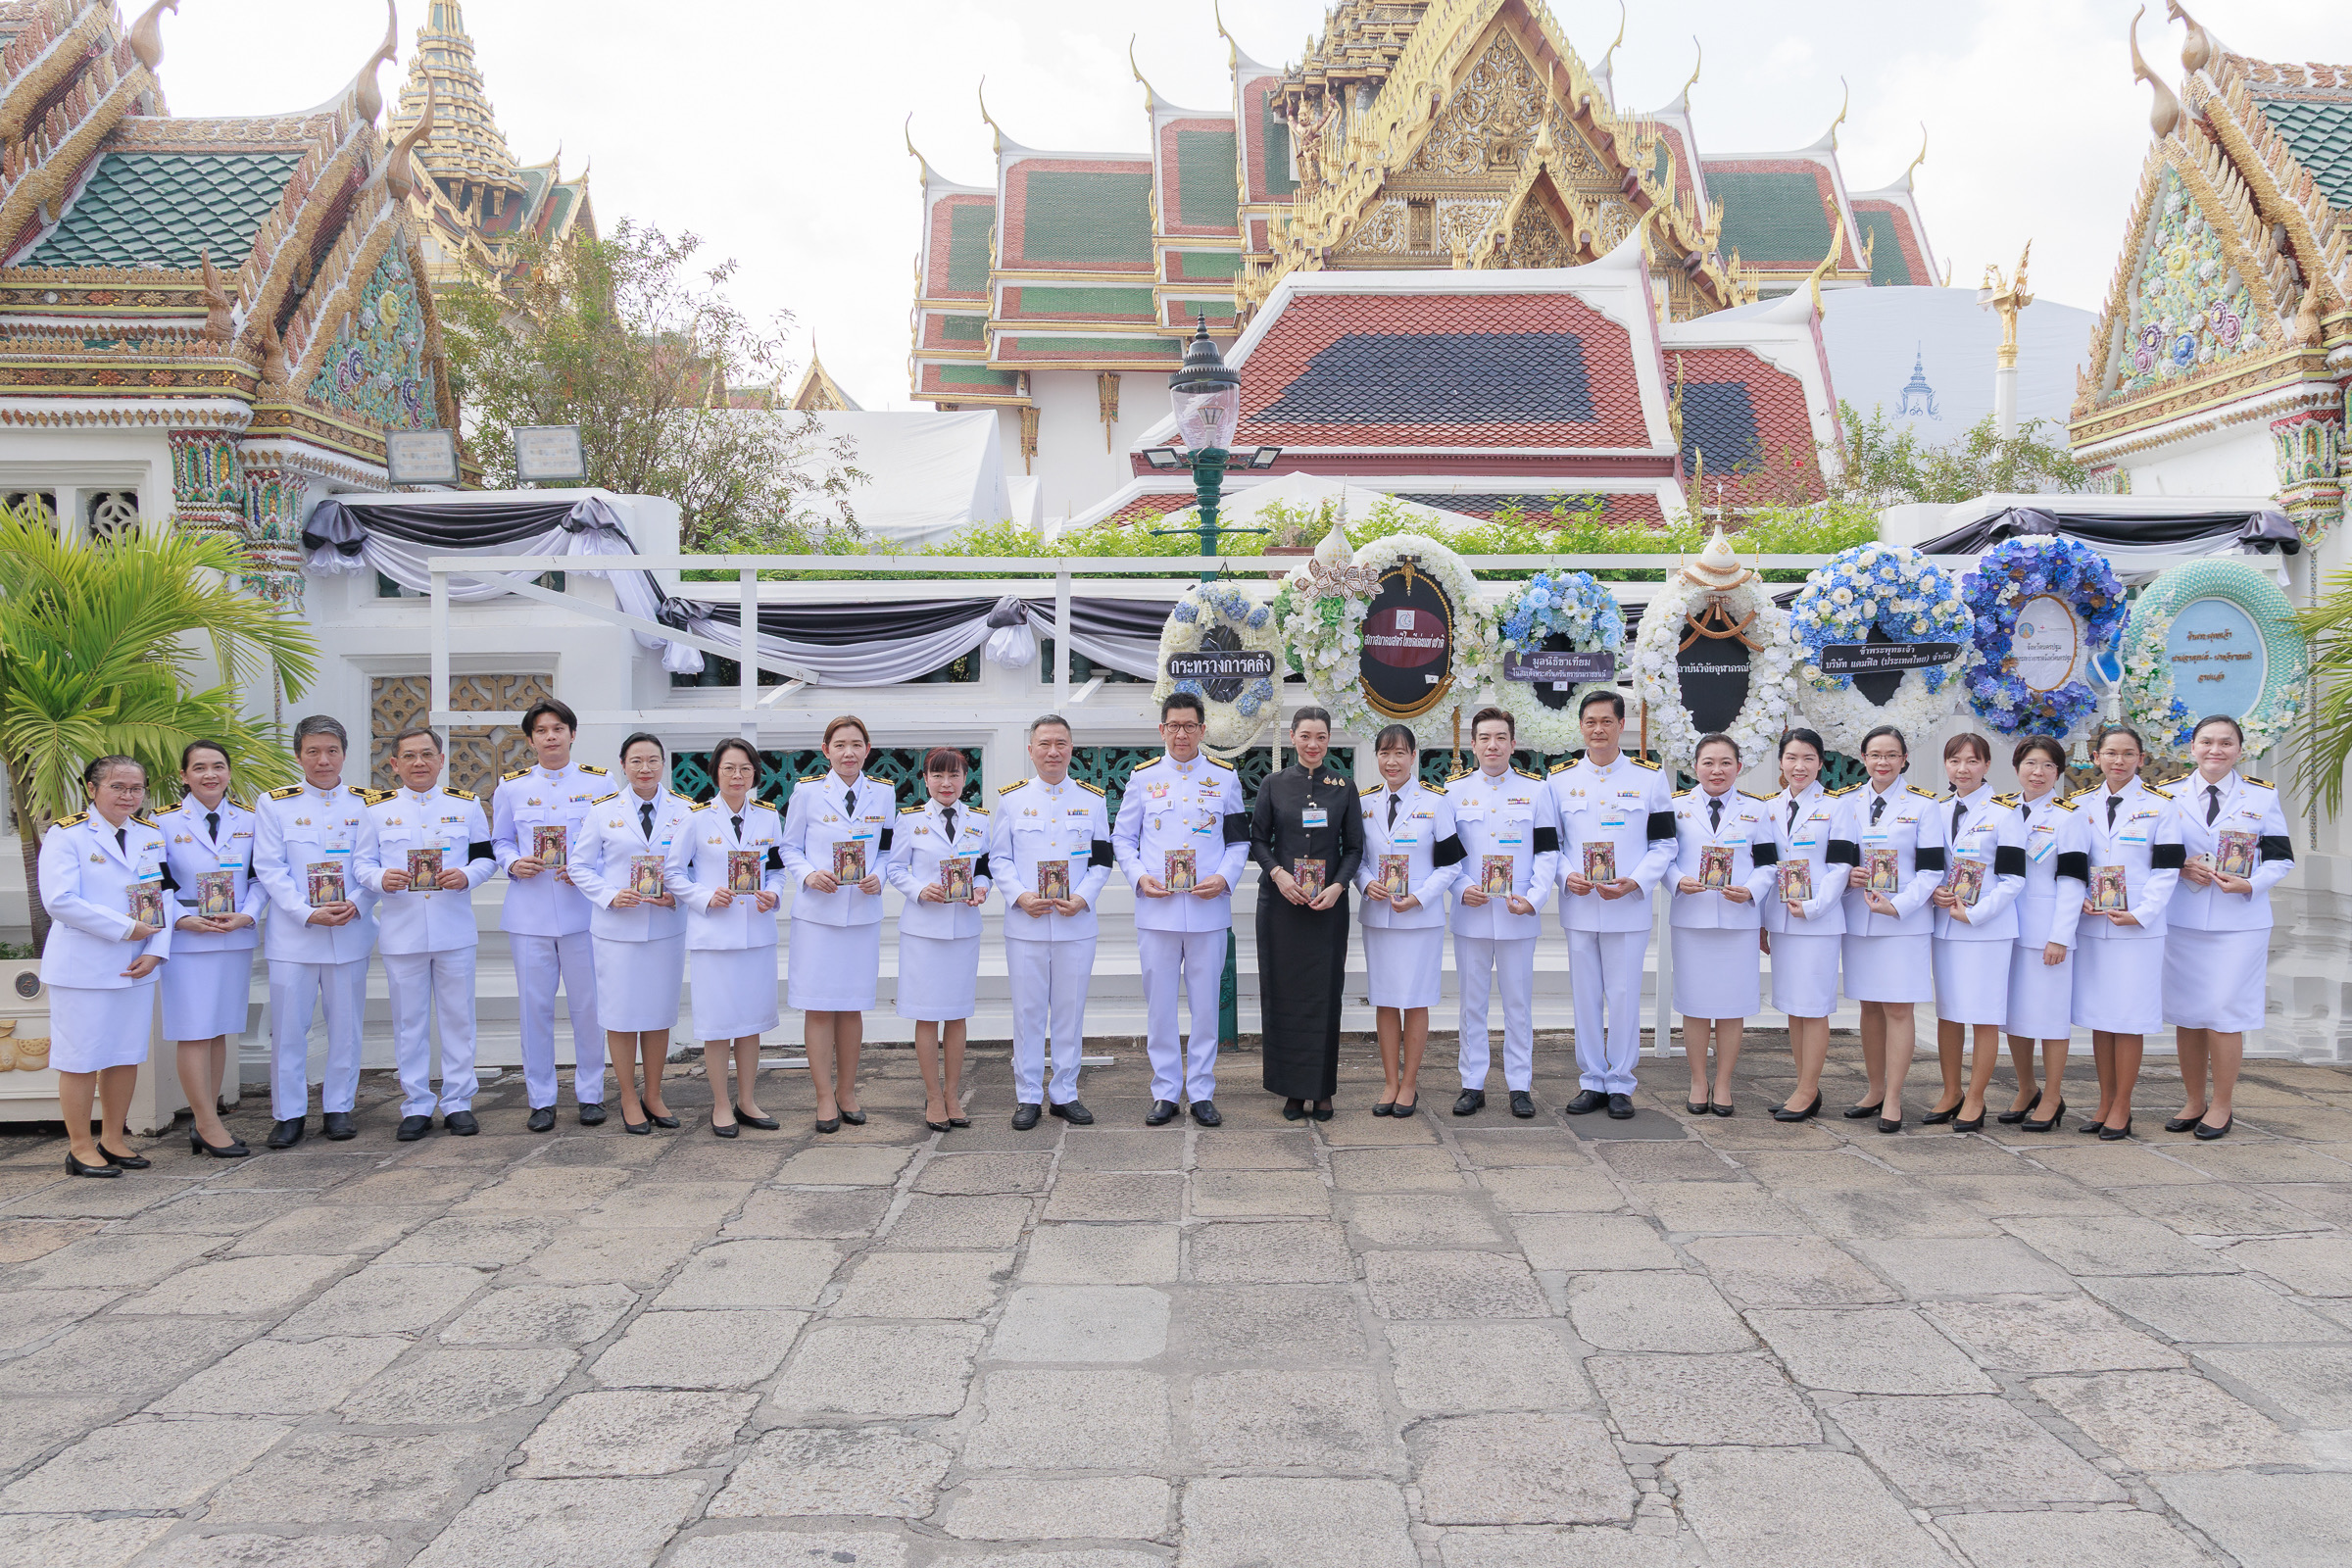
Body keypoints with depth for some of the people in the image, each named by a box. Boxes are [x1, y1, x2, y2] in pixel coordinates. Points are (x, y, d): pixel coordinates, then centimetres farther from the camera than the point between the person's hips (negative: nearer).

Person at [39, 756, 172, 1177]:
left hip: (137, 967, 5)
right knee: (81, 1058, 1)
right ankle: (80, 1147, 12)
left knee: (127, 1055, 11)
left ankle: (113, 1139, 23)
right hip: (83, 966, -5)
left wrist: (156, 950, -6)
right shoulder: (66, 835, -6)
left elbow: (163, 895, 8)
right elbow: (60, 901, -17)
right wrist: (127, 928, -16)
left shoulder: (151, 835, 11)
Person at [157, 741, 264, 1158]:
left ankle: (203, 1119, 16)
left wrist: (245, 915, -9)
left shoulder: (248, 822, 8)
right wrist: (183, 919, -13)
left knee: (219, 1031, 8)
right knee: (194, 1032, -4)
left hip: (237, 939, 3)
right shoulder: (165, 823, 0)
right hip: (187, 942, -3)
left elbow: (261, 878, 8)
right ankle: (208, 1124, 1)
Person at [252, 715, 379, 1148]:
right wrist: (308, 913, -13)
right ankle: (288, 1113, 11)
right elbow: (269, 868, -2)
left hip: (351, 930, 1)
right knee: (288, 1026, 1)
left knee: (346, 1023, 6)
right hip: (293, 931, -1)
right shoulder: (274, 804, 4)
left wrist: (355, 905, -13)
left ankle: (338, 1108, 17)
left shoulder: (366, 803, 7)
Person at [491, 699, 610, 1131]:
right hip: (529, 913, 1)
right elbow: (499, 840, 15)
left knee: (588, 1004, 3)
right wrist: (514, 863, -7)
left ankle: (590, 1094, 16)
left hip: (583, 911, -1)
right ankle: (541, 1099, 13)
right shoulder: (511, 787, 9)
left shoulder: (600, 783, 5)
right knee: (535, 1005, 3)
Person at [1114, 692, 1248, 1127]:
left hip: (1208, 908, 0)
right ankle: (1165, 1092, 15)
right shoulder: (1143, 777, 7)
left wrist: (1223, 878, -8)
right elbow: (1122, 838, 10)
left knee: (1206, 1003, 5)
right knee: (1159, 1004, 4)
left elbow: (1239, 841, 10)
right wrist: (1139, 877, -7)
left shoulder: (1224, 776, 7)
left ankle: (1201, 1092, 15)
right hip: (1157, 908, 0)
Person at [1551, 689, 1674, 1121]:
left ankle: (1620, 1085, 13)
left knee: (1624, 998, 1)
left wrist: (1634, 882, -13)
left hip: (1628, 908, -2)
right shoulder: (1560, 779, 8)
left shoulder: (1651, 778, 3)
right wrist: (1567, 876, -10)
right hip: (1579, 907, 2)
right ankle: (1591, 1082, 18)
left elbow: (1664, 844, 3)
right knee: (1586, 997, 7)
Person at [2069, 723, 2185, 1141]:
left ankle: (2122, 1108, 8)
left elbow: (2167, 868, -3)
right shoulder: (2080, 804, 9)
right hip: (2090, 925, 3)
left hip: (2139, 928, -3)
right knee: (2098, 1015, 8)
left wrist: (2141, 914, -12)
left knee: (2129, 1017, -1)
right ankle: (2105, 1103, 18)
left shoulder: (2159, 806, 0)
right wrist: (2077, 900, -5)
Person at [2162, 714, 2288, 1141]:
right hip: (2182, 919, 2)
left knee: (2225, 1011, -4)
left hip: (2239, 921, -2)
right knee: (2186, 1013, 6)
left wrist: (2249, 885, -13)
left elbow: (2280, 858, 4)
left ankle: (2221, 1106, 9)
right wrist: (2182, 868, -11)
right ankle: (2194, 1102, 18)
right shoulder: (2169, 795, 6)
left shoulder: (2262, 796, 4)